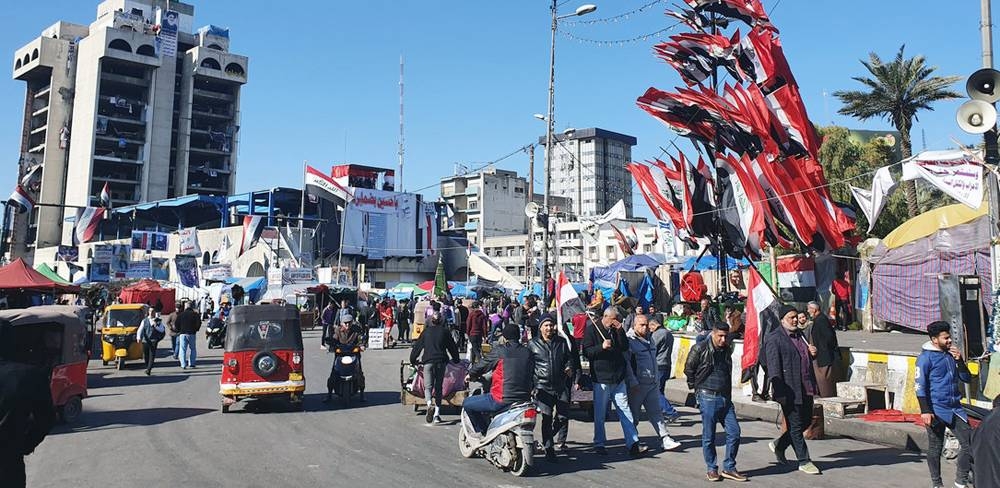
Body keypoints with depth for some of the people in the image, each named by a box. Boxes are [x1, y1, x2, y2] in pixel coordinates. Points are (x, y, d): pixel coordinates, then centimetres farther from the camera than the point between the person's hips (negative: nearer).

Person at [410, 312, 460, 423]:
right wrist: (456, 359, 33)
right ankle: (437, 414, 4)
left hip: (428, 361, 0)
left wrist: (412, 360, 27)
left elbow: (417, 346, 15)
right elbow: (452, 347, 18)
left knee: (428, 386, 3)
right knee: (438, 387, 8)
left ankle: (430, 404, -26)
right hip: (441, 361, 1)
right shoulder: (445, 331, 10)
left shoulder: (426, 331, 11)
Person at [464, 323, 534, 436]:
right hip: (524, 400, 6)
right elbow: (531, 377, 15)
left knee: (467, 404, 9)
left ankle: (484, 432, 10)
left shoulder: (499, 351, -6)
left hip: (503, 399, -6)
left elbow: (482, 365, 3)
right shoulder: (527, 353, 9)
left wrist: (470, 375, 23)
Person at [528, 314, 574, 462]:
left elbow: (569, 357, 24)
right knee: (547, 418, -5)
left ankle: (548, 437, 31)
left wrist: (569, 367, 3)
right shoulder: (533, 344, 5)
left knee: (563, 416, 3)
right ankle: (549, 449, 6)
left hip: (561, 386, 3)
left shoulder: (562, 342, 12)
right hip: (543, 387, -3)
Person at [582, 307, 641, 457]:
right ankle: (599, 443, 15)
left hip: (618, 377, 4)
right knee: (600, 413, 4)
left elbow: (625, 347, 4)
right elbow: (587, 352, -8)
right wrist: (602, 346, -23)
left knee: (625, 409, 2)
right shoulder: (592, 329, -2)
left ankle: (633, 442, 3)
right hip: (601, 378, -4)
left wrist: (620, 330, -7)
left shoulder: (616, 329, 11)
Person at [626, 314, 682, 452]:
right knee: (633, 415, 4)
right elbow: (626, 363, -16)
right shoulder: (629, 341, -10)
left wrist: (657, 379, 19)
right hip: (637, 385, -7)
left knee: (656, 412, 5)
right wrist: (633, 383, -19)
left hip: (652, 384, 7)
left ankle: (665, 439, 5)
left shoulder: (648, 340, 15)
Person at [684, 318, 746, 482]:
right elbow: (688, 369, 0)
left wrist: (728, 394, 17)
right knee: (709, 436, 2)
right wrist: (696, 387, 5)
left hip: (725, 398, 6)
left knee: (734, 432, 2)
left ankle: (729, 468, 15)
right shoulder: (700, 349, -9)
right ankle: (712, 469, 16)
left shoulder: (727, 350, 10)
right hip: (708, 398, -6)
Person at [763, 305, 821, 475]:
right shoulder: (774, 339, -11)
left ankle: (779, 445, 32)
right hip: (790, 390, -8)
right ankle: (804, 461, 12)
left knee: (806, 421, 15)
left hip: (805, 388, 8)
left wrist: (811, 352, 6)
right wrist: (778, 389, -22)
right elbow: (773, 365, -16)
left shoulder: (799, 334, 15)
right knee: (796, 425, 2)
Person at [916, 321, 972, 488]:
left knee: (969, 443, 3)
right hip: (936, 410, -6)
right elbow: (919, 385, -12)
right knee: (935, 448, 4)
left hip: (955, 408, 6)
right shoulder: (926, 357, -9)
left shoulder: (951, 355, 10)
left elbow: (967, 378, 14)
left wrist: (959, 361, -3)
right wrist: (925, 411, -18)